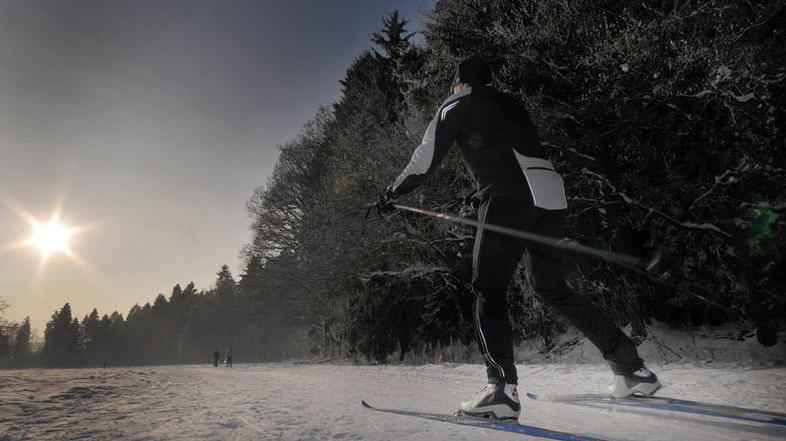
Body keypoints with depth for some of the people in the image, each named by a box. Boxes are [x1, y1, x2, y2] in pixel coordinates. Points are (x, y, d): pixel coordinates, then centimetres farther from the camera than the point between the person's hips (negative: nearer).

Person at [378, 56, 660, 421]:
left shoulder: (458, 104, 13)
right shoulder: (511, 104, 31)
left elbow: (426, 158, 12)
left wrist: (392, 193, 23)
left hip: (509, 197, -7)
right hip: (553, 196, 7)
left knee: (488, 290, -4)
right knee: (552, 288, 17)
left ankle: (502, 388, -18)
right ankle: (631, 368, 18)